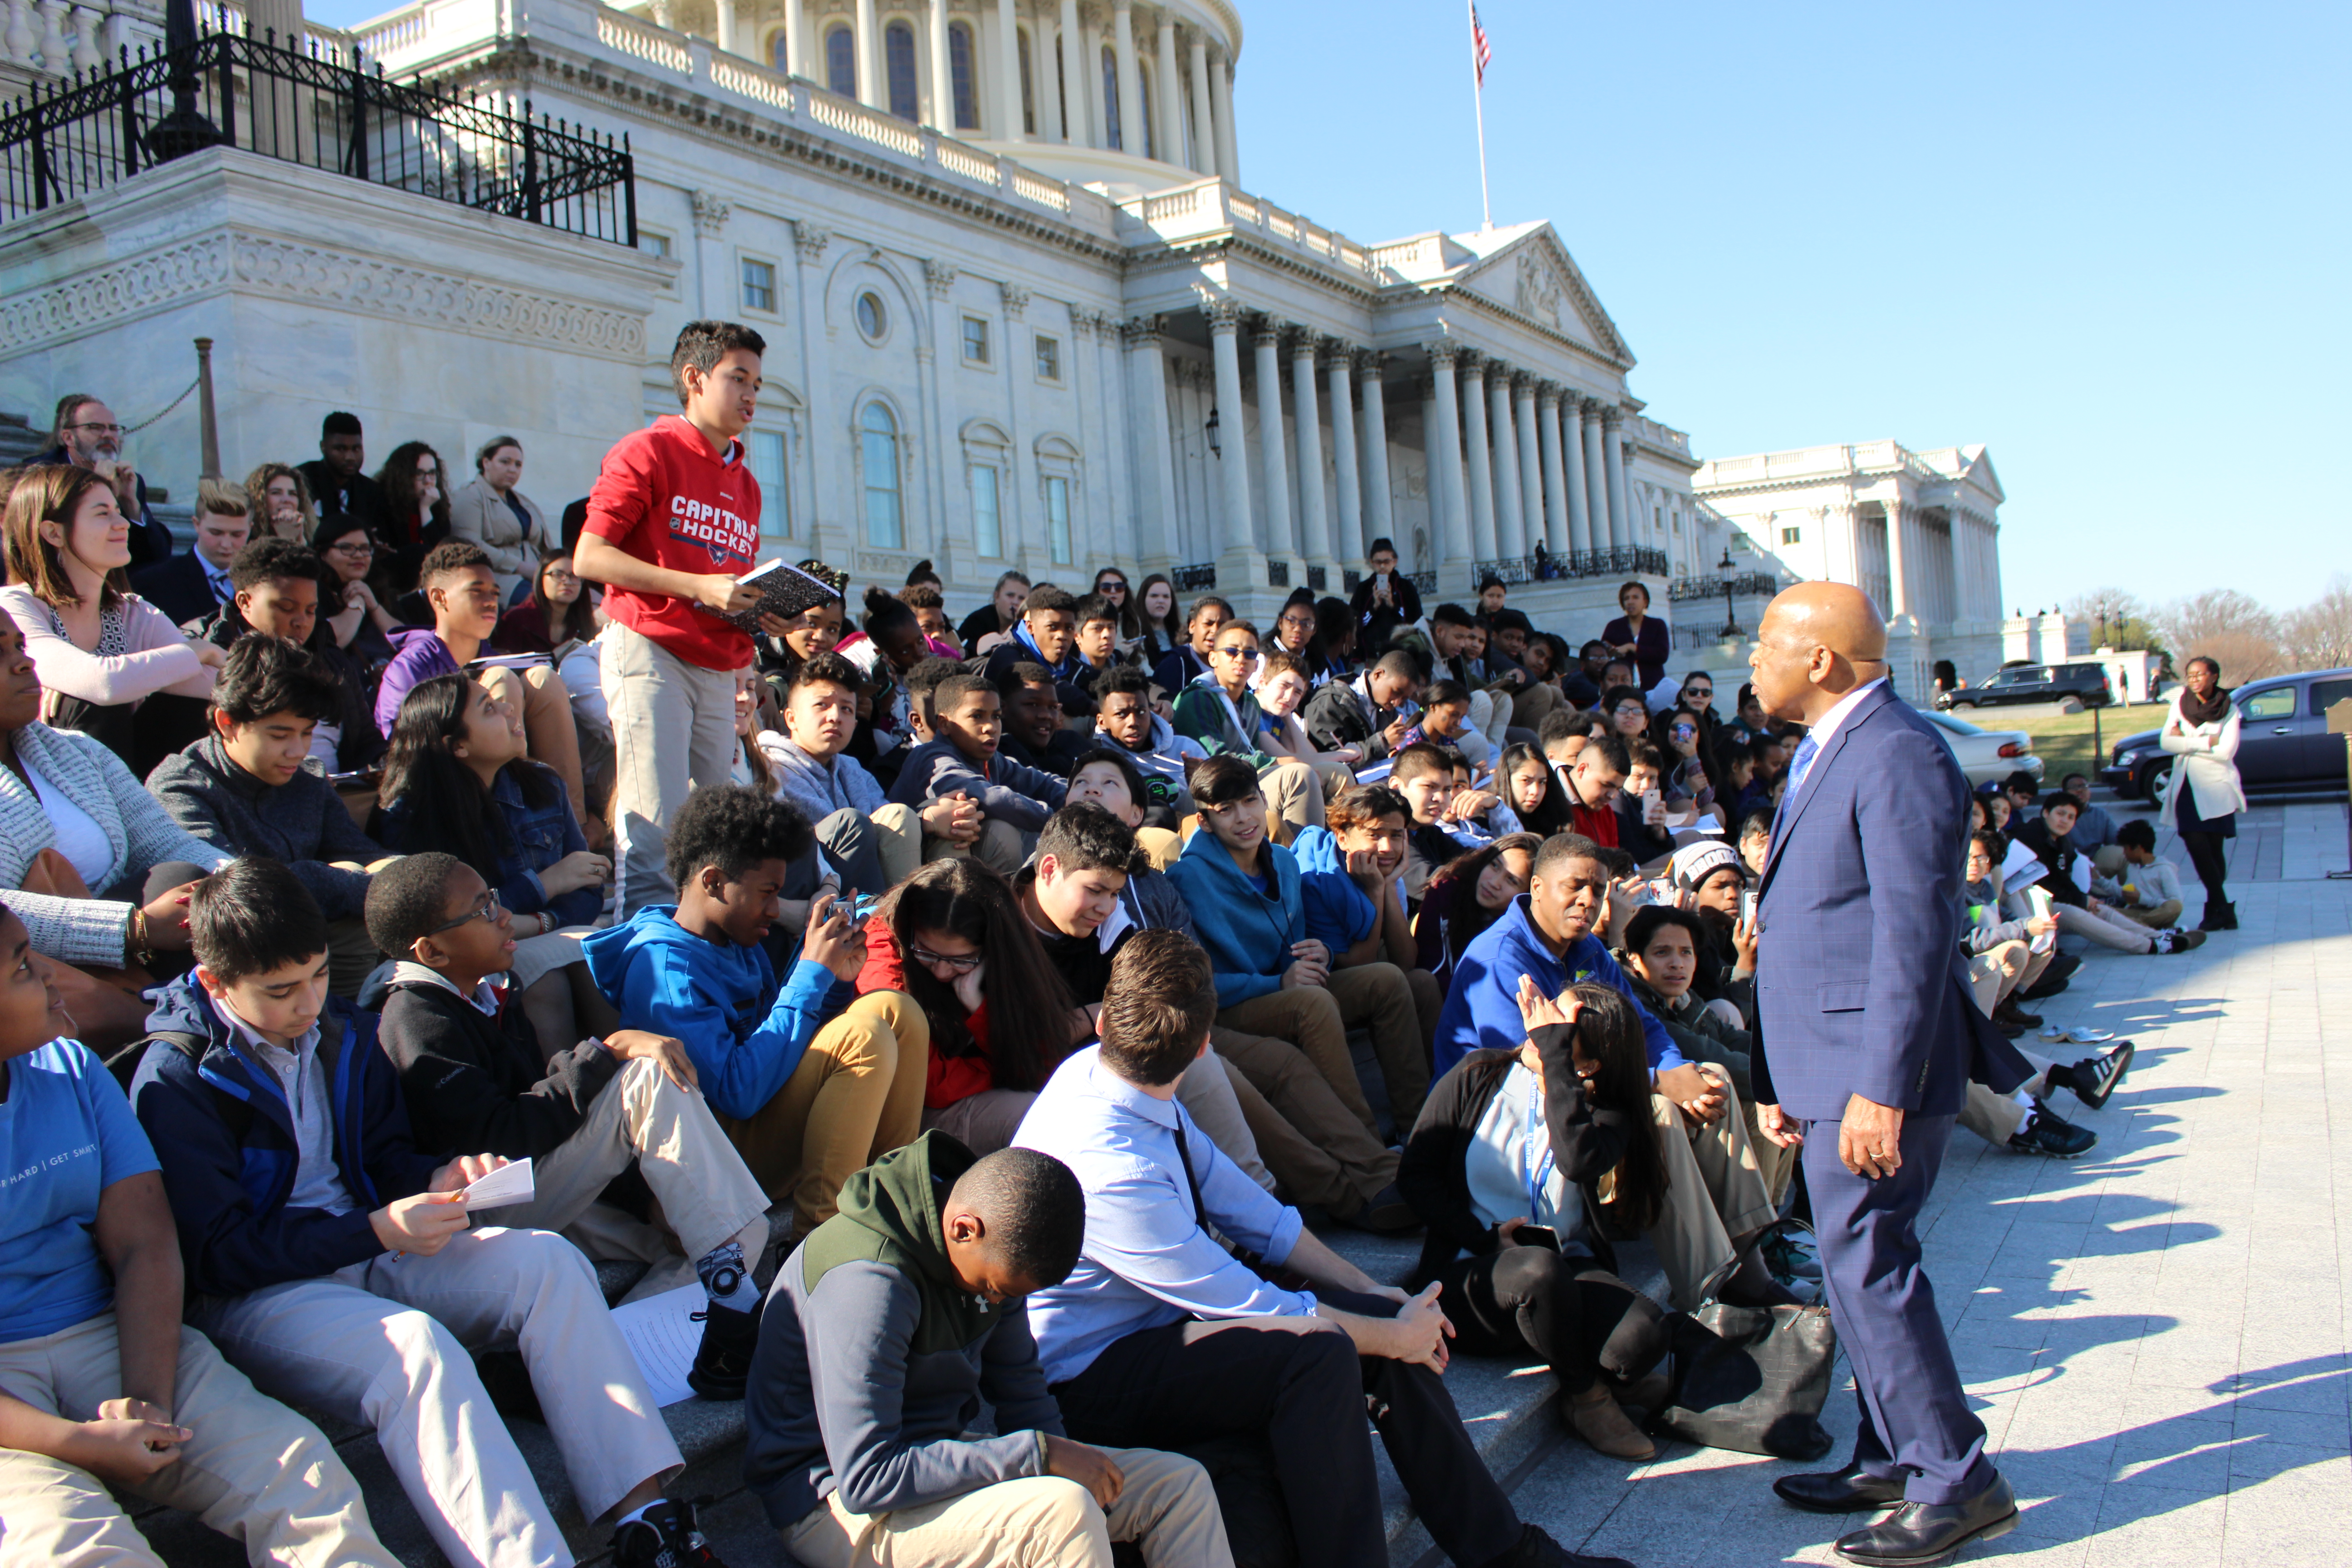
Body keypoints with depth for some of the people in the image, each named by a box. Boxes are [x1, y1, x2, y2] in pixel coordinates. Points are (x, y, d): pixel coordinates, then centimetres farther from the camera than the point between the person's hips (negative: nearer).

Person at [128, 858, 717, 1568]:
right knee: (415, 1346, -36)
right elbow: (218, 1253, -14)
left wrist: (437, 1180, -6)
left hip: (371, 1249, 6)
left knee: (548, 1262, -16)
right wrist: (379, 1229, -22)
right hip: (253, 1295, -6)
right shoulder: (173, 1081, -10)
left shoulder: (342, 1032, 10)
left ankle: (640, 1511, -25)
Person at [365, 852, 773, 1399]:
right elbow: (500, 1138, -24)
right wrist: (606, 1051, -21)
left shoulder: (481, 996, 16)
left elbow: (545, 1093, 17)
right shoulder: (415, 1021, -14)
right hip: (489, 1219, -10)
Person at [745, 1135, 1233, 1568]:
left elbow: (1021, 1387, 9)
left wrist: (1076, 1468, -5)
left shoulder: (997, 1248, -2)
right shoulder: (868, 1281, -29)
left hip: (937, 1457, 8)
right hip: (836, 1505, -8)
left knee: (1183, 1483, 1)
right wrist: (1038, 1454, -28)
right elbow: (867, 1480, -30)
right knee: (1063, 1510, -33)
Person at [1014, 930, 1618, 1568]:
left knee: (1384, 1316, -2)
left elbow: (1231, 1196, 1)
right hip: (1092, 1379, -8)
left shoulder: (1098, 1070, -8)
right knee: (1319, 1350, -29)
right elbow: (1252, 1303, -24)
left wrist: (1371, 1290, 0)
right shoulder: (1106, 1170, -33)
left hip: (1161, 1316, 8)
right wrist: (1393, 1337, -11)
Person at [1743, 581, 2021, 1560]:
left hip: (1876, 1069, -10)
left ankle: (1956, 1481, 8)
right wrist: (1779, 1076, 18)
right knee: (1856, 1262, 15)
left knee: (1866, 1264, -5)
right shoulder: (1824, 753, 15)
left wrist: (1881, 1088, -24)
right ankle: (1894, 1460, 28)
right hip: (1829, 1066, 10)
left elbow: (1915, 931, -22)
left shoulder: (1896, 754, -16)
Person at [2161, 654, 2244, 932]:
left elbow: (2226, 752, -12)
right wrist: (2207, 743, -10)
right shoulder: (2180, 702, 7)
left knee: (2213, 849, -2)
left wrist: (2186, 743, -9)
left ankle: (2216, 909, 8)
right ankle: (2222, 909, -2)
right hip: (2186, 785, 2)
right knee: (2196, 845, -10)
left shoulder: (2229, 709, -1)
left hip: (2215, 786, -2)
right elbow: (2166, 742, -4)